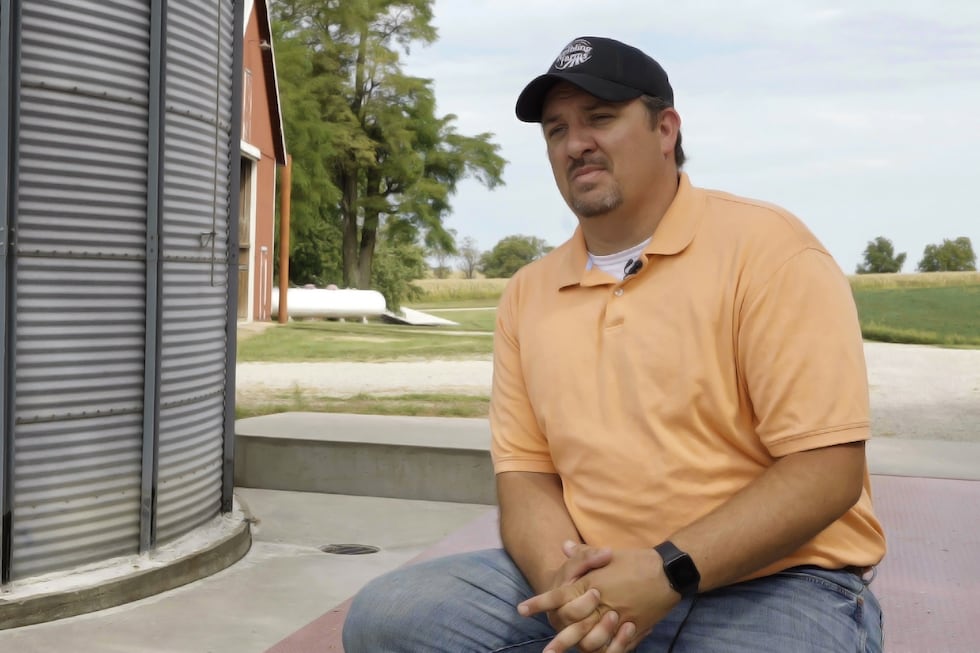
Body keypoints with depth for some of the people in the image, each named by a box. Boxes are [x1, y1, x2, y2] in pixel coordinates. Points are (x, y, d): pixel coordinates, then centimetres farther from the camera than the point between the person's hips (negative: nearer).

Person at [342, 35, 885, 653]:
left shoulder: (765, 247, -8)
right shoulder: (527, 295, 9)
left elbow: (828, 469, -14)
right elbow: (525, 470, 7)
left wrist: (667, 571, -21)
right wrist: (563, 580, -15)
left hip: (769, 586, -4)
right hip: (591, 582, 5)